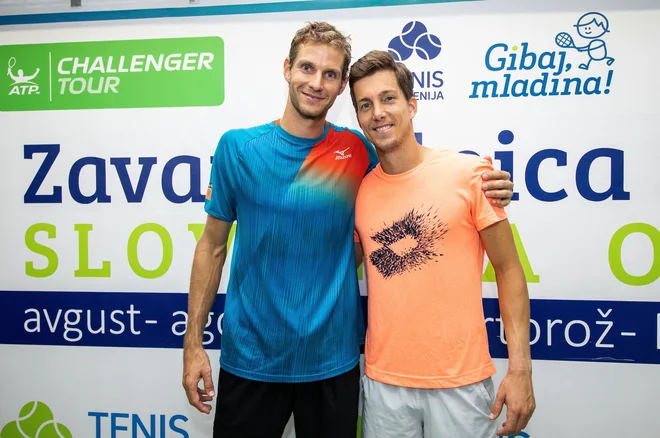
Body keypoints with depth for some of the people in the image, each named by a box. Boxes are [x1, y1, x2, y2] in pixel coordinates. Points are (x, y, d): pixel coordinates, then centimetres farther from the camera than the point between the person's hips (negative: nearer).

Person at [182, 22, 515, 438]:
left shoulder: (358, 150, -4)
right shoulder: (238, 147, -6)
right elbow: (212, 247, 0)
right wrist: (193, 342, -1)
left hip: (334, 358, 1)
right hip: (249, 357, 0)